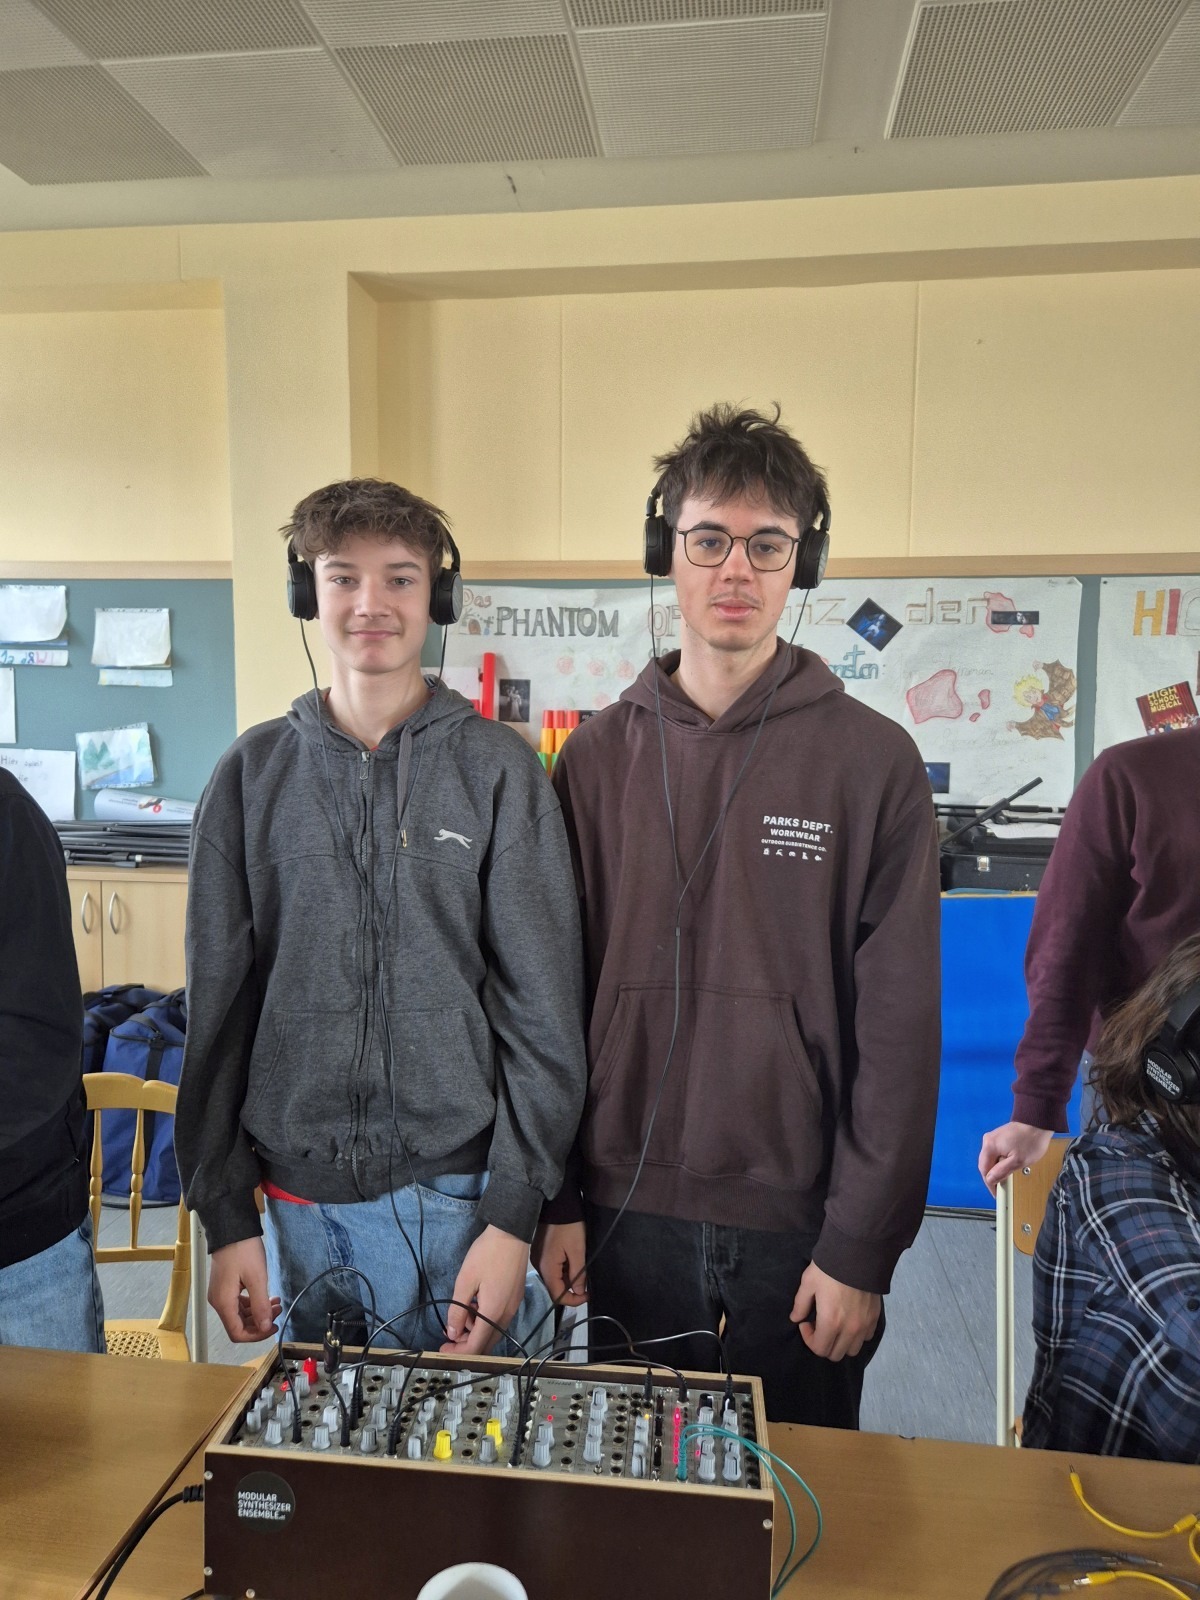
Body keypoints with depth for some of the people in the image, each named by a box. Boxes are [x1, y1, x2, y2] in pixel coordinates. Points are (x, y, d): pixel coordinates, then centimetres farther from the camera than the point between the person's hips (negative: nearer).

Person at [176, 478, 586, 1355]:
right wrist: (226, 1214, 2)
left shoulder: (500, 768, -5)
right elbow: (218, 1005, 4)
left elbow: (543, 1005, -6)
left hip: (460, 1193, -1)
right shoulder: (253, 773, 2)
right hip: (300, 1205, 2)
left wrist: (514, 1214, -10)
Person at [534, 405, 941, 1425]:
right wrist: (555, 1198, 2)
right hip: (627, 1216, 2)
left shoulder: (874, 760, -6)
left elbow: (898, 1026, -7)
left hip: (799, 1224, -2)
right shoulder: (598, 756, 1)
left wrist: (863, 1246, -7)